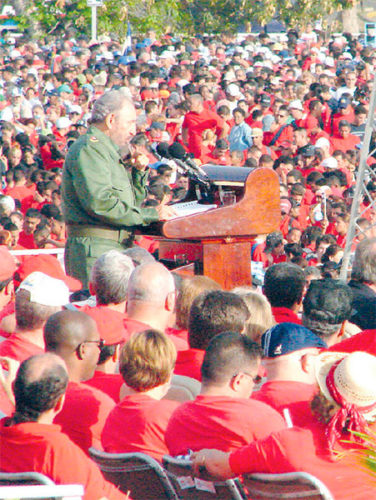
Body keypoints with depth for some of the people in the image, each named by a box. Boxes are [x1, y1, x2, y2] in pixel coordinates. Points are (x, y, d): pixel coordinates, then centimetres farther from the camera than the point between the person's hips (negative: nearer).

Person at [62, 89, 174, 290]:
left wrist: (139, 172, 11)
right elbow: (101, 203, -21)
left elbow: (132, 204, 28)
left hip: (119, 248, 10)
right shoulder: (89, 148, -8)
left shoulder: (110, 152, 24)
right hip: (96, 249, -10)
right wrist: (151, 214, -16)